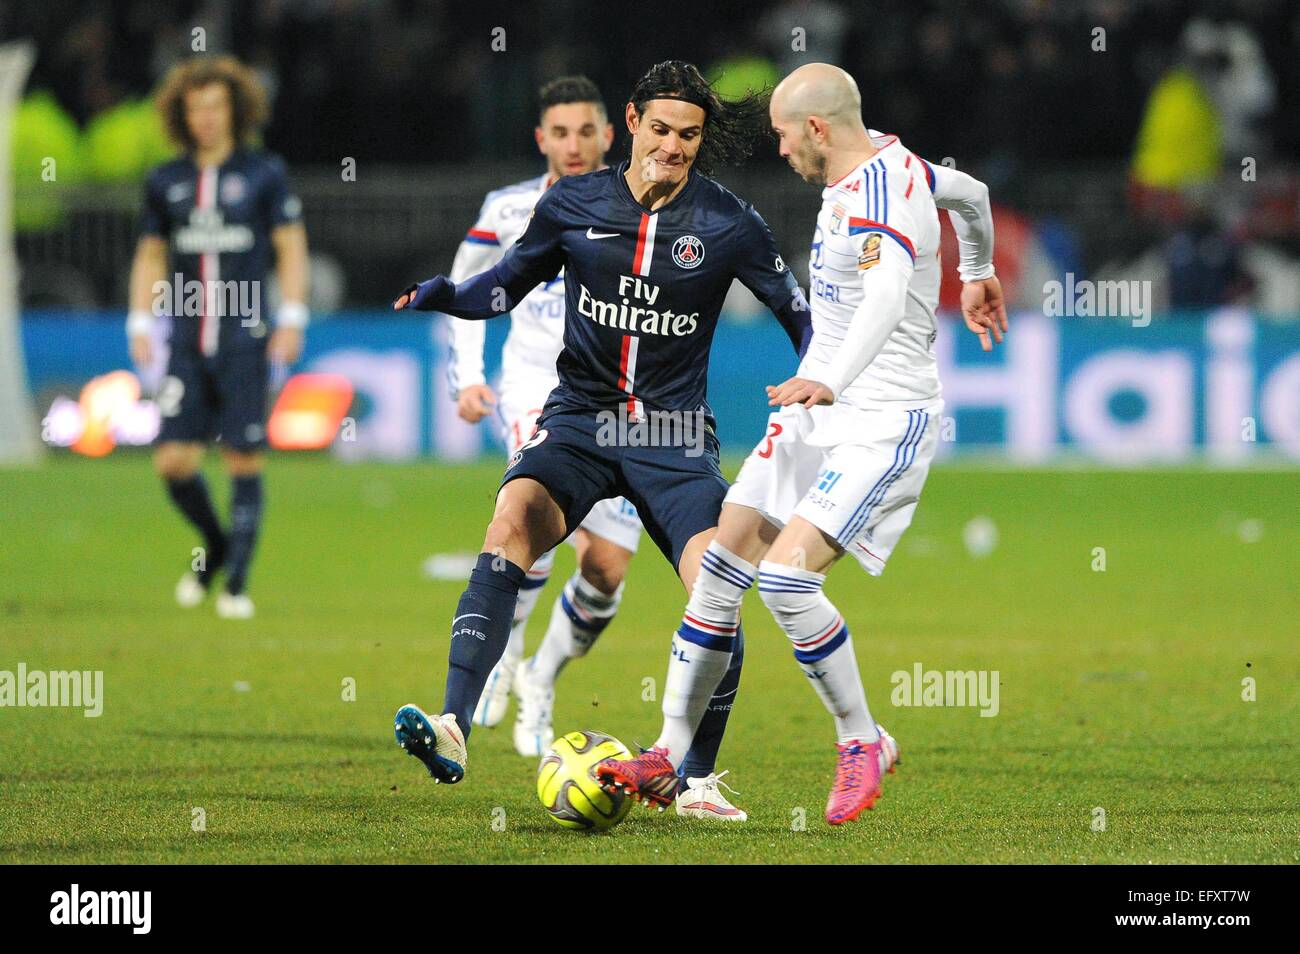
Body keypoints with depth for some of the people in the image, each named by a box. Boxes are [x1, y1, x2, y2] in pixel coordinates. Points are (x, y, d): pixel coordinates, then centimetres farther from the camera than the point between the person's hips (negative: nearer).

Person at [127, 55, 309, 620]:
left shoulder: (264, 174, 1)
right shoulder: (166, 182, 9)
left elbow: (292, 248, 3)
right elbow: (151, 255, 17)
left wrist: (292, 318, -6)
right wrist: (141, 322, 7)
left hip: (244, 339, -3)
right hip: (186, 344, 3)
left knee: (243, 462, -5)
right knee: (173, 461, -5)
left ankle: (236, 582, 1)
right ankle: (214, 545, 22)